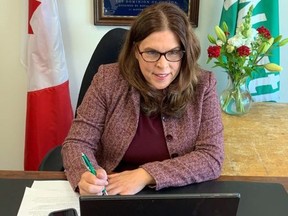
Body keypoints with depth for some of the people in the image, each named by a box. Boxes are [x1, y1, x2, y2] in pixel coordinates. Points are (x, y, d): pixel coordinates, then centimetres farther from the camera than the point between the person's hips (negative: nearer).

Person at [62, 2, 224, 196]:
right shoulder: (108, 80, -7)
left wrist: (146, 175, -22)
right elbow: (78, 142, -5)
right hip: (112, 198, 1)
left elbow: (212, 158, -12)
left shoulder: (203, 86, -8)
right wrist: (85, 177, -27)